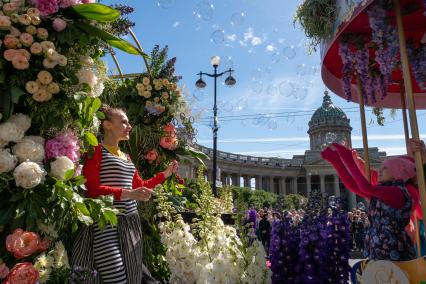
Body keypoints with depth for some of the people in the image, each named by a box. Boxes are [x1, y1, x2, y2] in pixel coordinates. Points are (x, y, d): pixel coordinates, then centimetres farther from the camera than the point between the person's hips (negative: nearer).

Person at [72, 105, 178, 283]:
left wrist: (166, 173, 24)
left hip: (131, 224, 7)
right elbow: (92, 189, -15)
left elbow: (140, 186, 22)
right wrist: (128, 194, -22)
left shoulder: (126, 157, 18)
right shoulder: (97, 151, -4)